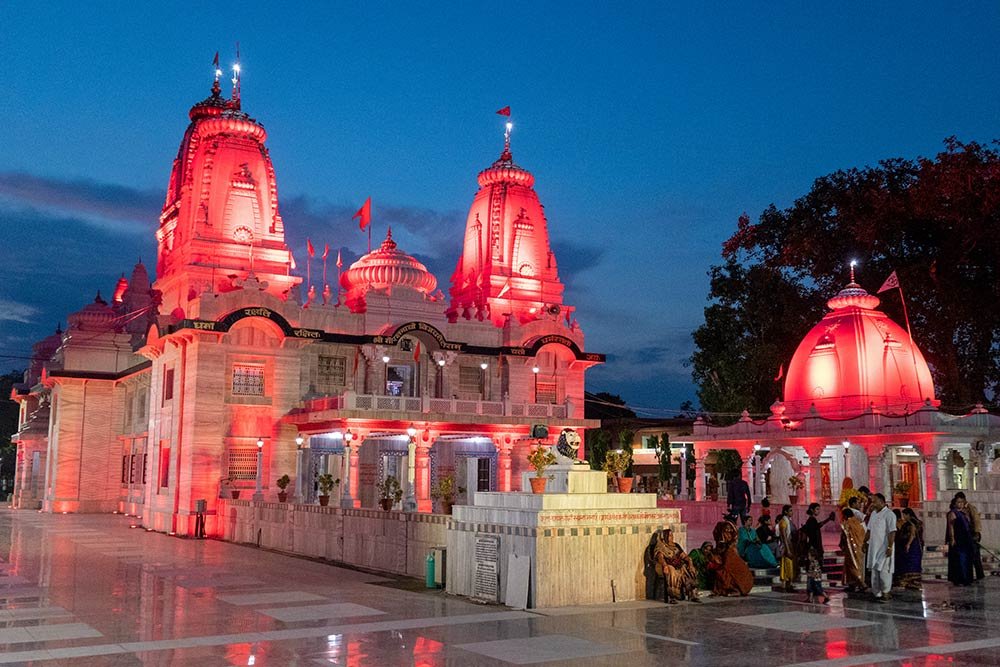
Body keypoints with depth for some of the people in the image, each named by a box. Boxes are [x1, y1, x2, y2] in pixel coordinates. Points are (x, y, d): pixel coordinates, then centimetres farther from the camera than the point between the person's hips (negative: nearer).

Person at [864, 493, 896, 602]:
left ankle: (885, 593, 3)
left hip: (884, 548, -8)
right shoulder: (873, 514, 14)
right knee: (874, 571, 7)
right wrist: (865, 542, 19)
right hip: (873, 548, 8)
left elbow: (892, 532, -16)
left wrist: (890, 547, -21)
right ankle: (877, 594, 13)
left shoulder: (889, 514, -11)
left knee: (884, 570, -7)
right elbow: (869, 530, 21)